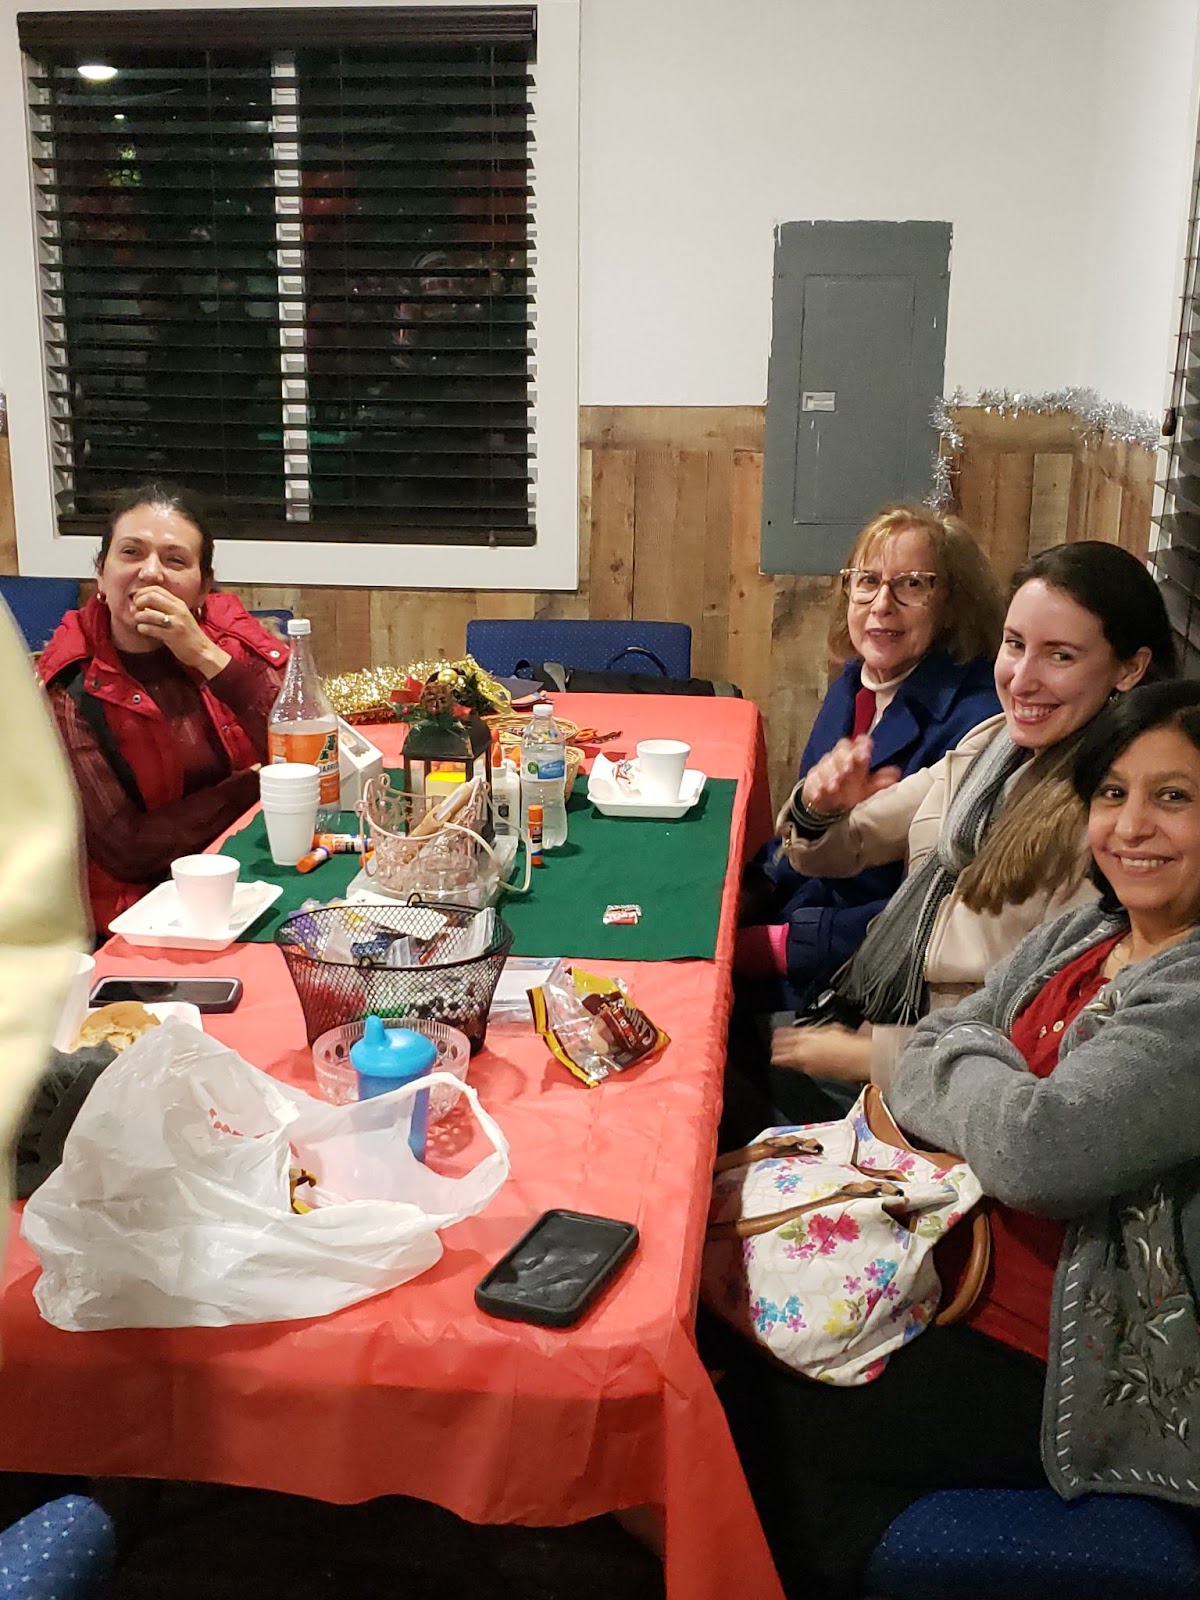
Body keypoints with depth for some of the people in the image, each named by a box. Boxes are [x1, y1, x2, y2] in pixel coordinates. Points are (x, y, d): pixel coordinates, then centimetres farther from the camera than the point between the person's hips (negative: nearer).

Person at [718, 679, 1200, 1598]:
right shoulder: (1084, 935, 5)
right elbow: (926, 1060, 6)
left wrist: (961, 1060, -10)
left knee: (762, 1418, -6)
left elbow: (1035, 1149, -31)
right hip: (962, 1263, 8)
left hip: (1082, 1373, -8)